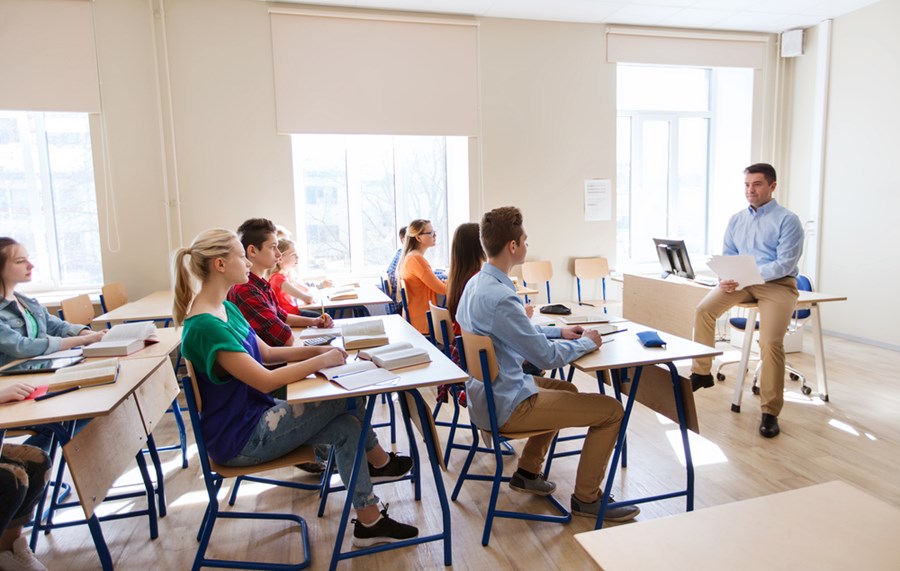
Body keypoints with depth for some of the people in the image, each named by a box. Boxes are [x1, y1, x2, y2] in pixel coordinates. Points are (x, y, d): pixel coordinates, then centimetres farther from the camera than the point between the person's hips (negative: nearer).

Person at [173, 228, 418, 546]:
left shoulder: (225, 309, 6)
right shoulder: (205, 326, -26)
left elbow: (266, 353, 12)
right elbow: (265, 380, -28)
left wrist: (319, 350, -1)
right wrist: (321, 362, -18)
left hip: (256, 415, 9)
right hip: (239, 440, -9)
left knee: (347, 427, -3)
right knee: (345, 395, -10)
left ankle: (369, 521, 11)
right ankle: (379, 461, 12)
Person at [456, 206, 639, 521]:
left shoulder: (476, 282, 3)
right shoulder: (500, 298, -29)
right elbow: (548, 357, -22)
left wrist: (558, 331, 14)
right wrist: (587, 342, -4)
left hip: (488, 391, 10)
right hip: (506, 406, -10)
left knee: (566, 389, 31)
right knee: (612, 410, -4)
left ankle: (527, 471, 34)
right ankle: (586, 498, 13)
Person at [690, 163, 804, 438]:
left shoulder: (788, 220, -2)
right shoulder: (736, 220, 14)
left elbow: (785, 264, -12)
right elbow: (726, 257, 15)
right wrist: (725, 277, -8)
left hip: (777, 284, -4)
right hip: (741, 281, 5)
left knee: (771, 342, -24)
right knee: (704, 309, -22)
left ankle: (770, 412, -11)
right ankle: (701, 372, -5)